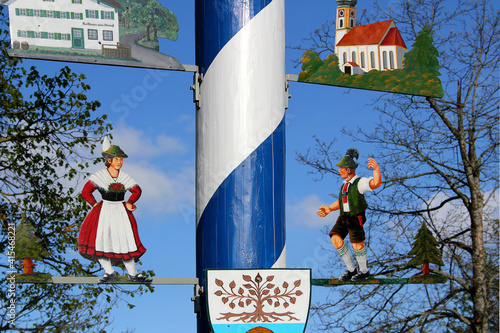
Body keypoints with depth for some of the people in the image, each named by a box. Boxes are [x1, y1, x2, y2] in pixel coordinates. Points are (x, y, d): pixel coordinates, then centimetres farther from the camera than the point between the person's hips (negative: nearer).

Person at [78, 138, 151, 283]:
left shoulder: (125, 177, 8)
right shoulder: (99, 176, -1)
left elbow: (137, 190, 20)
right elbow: (86, 191, 2)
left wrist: (129, 202, 9)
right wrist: (95, 204, -2)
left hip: (121, 212, 2)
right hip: (104, 212, -2)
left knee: (125, 241, -2)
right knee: (99, 240, -10)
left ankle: (133, 274, 7)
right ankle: (110, 272, 3)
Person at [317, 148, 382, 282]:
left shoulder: (360, 182, -9)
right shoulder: (345, 185, 17)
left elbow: (376, 183, -28)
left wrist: (376, 168, -42)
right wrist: (329, 209, 19)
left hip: (356, 217, -7)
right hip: (344, 216, 7)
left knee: (357, 244, -5)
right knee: (335, 238, -7)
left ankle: (364, 270, 19)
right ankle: (350, 269, 5)